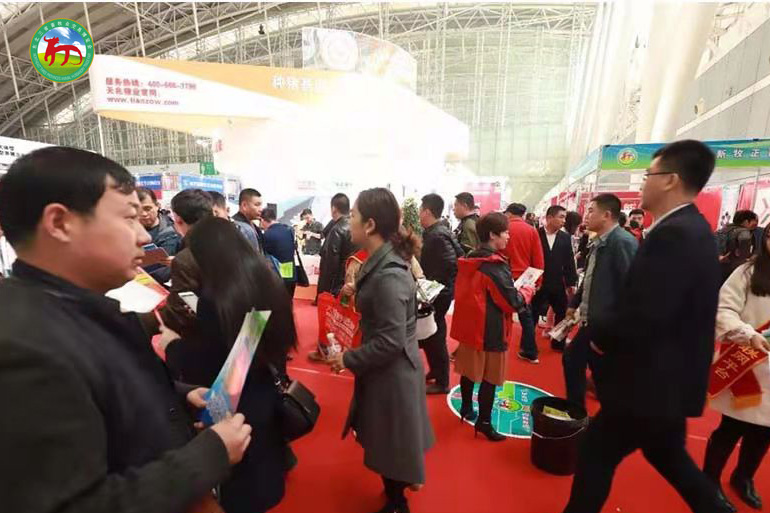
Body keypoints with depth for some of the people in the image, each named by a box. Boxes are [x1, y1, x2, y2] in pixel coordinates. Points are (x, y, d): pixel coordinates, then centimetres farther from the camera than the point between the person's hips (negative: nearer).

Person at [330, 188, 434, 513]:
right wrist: (357, 291, 2)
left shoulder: (389, 275, -29)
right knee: (388, 440, 28)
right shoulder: (382, 260, 0)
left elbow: (390, 342, -27)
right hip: (388, 368, 9)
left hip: (392, 372, -9)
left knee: (391, 443, 16)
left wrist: (348, 360, -18)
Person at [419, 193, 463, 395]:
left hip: (438, 293, -10)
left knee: (435, 337, 4)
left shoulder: (437, 236, -22)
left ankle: (442, 382, 21)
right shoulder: (436, 232, 6)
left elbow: (452, 265, -29)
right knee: (429, 334, 21)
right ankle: (435, 370, 39)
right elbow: (459, 254, 12)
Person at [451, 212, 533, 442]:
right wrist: (528, 291, 1)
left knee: (469, 369, 20)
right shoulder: (496, 265, -20)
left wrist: (513, 290, 13)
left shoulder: (470, 259, 4)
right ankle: (484, 421, 19)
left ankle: (466, 408, 36)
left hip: (470, 323, 8)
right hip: (490, 329, -8)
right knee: (490, 376, 7)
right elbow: (512, 302, -18)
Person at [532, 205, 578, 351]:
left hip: (558, 284, 4)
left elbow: (569, 262, 5)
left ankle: (558, 342, 34)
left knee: (562, 313, 15)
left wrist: (572, 282, 3)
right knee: (533, 314, 5)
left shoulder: (565, 237, 3)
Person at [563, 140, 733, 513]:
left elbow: (643, 315, -30)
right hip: (670, 377, 10)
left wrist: (601, 338, -12)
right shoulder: (690, 229, 8)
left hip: (652, 380, -9)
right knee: (666, 453, 28)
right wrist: (610, 334, 4)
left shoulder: (673, 234, -25)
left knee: (597, 452, 9)